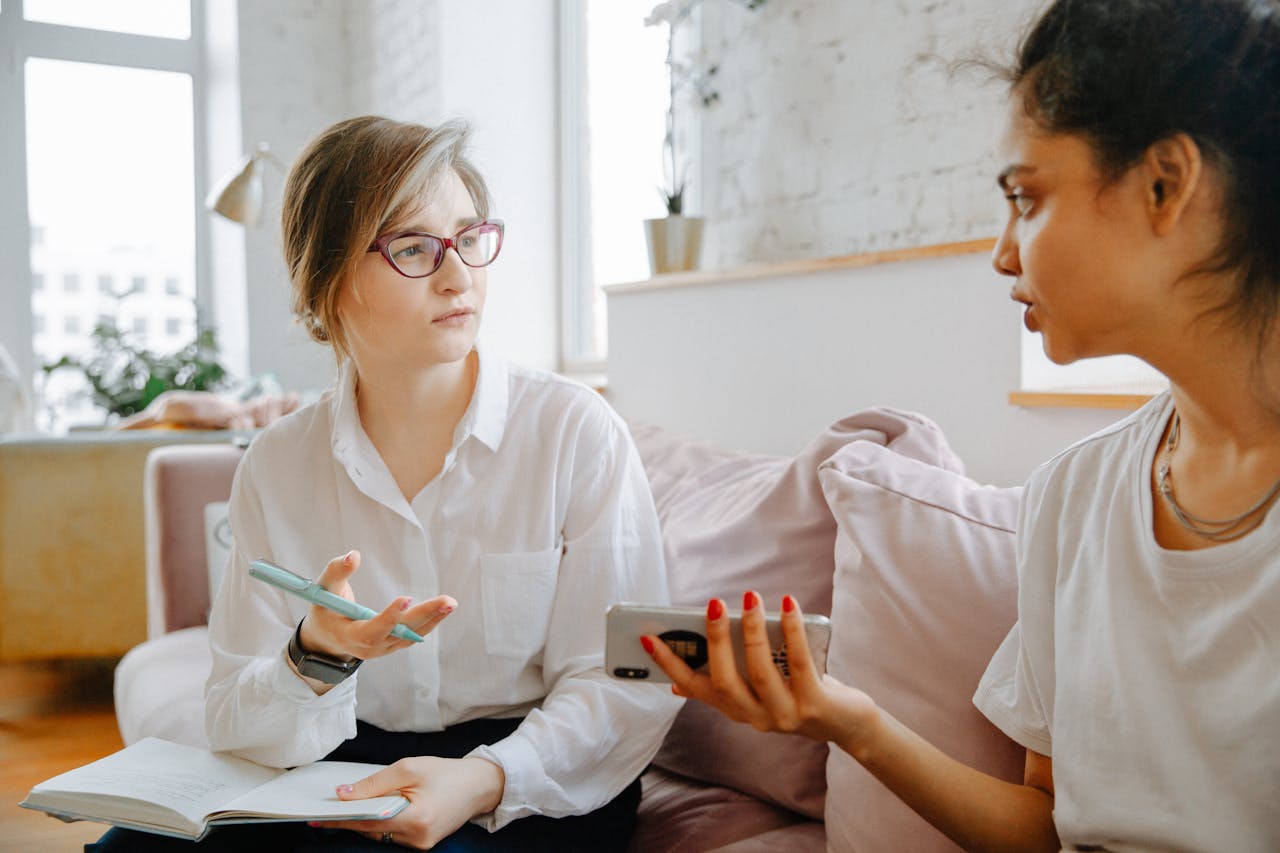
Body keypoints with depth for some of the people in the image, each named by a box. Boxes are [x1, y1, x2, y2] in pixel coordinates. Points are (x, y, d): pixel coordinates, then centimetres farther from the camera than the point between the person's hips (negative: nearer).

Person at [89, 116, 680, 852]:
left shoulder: (577, 430, -8)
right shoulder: (277, 466, 1)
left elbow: (625, 686, -9)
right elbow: (238, 726, -2)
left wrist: (486, 779, -25)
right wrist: (317, 658, -24)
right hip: (338, 784, 3)